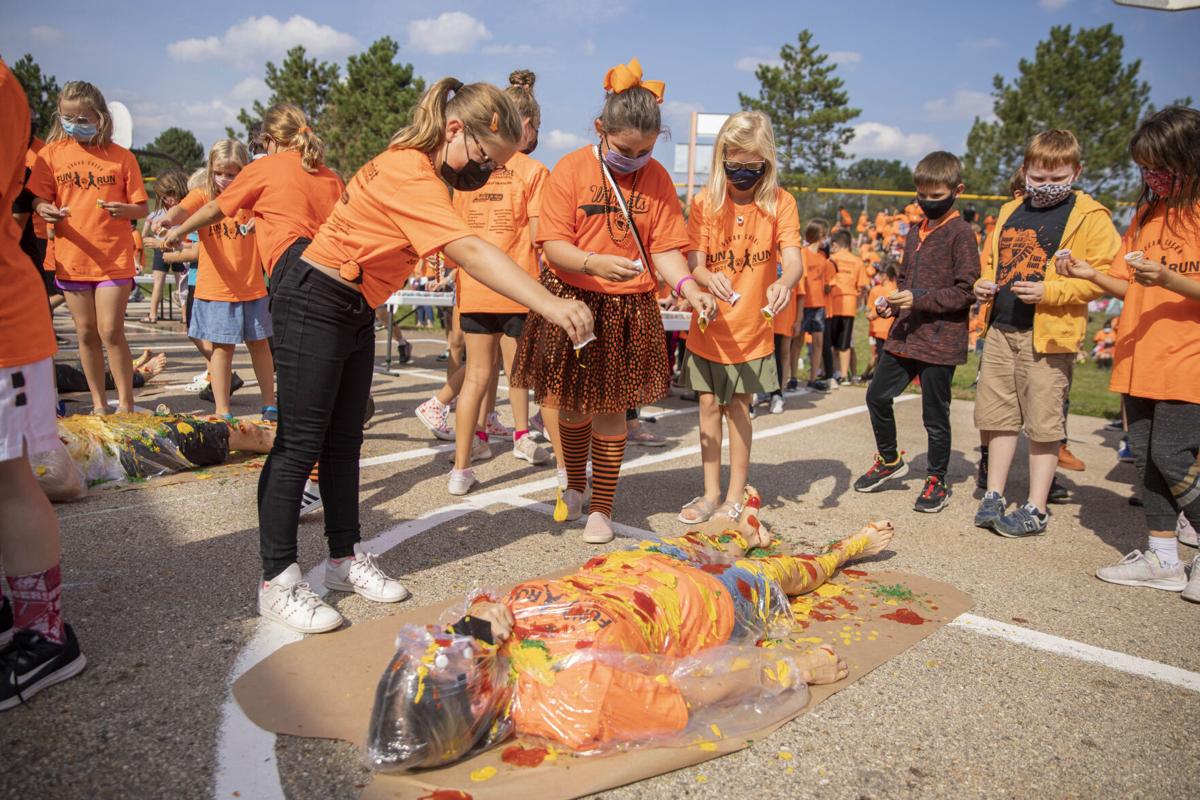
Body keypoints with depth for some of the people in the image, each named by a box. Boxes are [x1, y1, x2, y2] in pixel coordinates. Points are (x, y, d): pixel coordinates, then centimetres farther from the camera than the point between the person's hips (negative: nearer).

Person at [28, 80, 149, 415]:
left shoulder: (121, 157, -1)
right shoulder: (52, 152, 5)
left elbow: (142, 208, 1)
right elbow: (37, 198, 3)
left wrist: (125, 209, -21)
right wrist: (44, 209, -20)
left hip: (114, 258, -3)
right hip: (71, 258, 3)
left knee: (111, 331, -7)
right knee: (86, 333, 9)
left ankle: (126, 404, 4)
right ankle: (99, 403, 20)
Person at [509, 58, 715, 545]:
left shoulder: (657, 178, -1)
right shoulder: (571, 169, -7)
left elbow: (664, 248, -2)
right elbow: (553, 245, -12)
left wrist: (688, 287, -20)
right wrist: (594, 264, -30)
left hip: (629, 308, 1)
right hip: (571, 301, 0)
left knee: (610, 408, 6)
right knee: (569, 404, 11)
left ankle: (602, 508, 21)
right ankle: (575, 485, 39)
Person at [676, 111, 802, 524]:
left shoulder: (779, 202, -7)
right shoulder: (705, 201, -4)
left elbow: (794, 258, -20)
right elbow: (694, 261, -12)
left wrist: (784, 281, -43)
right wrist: (708, 278, -36)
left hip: (752, 329, -1)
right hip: (708, 327, 1)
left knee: (738, 409, 7)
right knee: (710, 406, 8)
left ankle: (735, 497, 21)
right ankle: (711, 494, 22)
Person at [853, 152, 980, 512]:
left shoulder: (961, 233, -9)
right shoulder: (916, 231, 13)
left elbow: (965, 291, -14)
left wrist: (918, 299, -22)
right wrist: (892, 303, 3)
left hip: (941, 339, -7)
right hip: (905, 334, 7)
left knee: (935, 415, 3)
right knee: (877, 395, 10)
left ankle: (936, 481, 20)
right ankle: (889, 460, 30)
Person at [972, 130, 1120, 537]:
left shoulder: (1090, 217, -3)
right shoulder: (1010, 212, 14)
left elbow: (1101, 276, -10)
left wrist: (1049, 291, -22)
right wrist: (984, 284, 5)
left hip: (1049, 335, -6)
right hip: (1000, 329, 6)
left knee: (1043, 423, 1)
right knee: (999, 415, 12)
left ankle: (1035, 510, 10)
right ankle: (994, 496, 24)